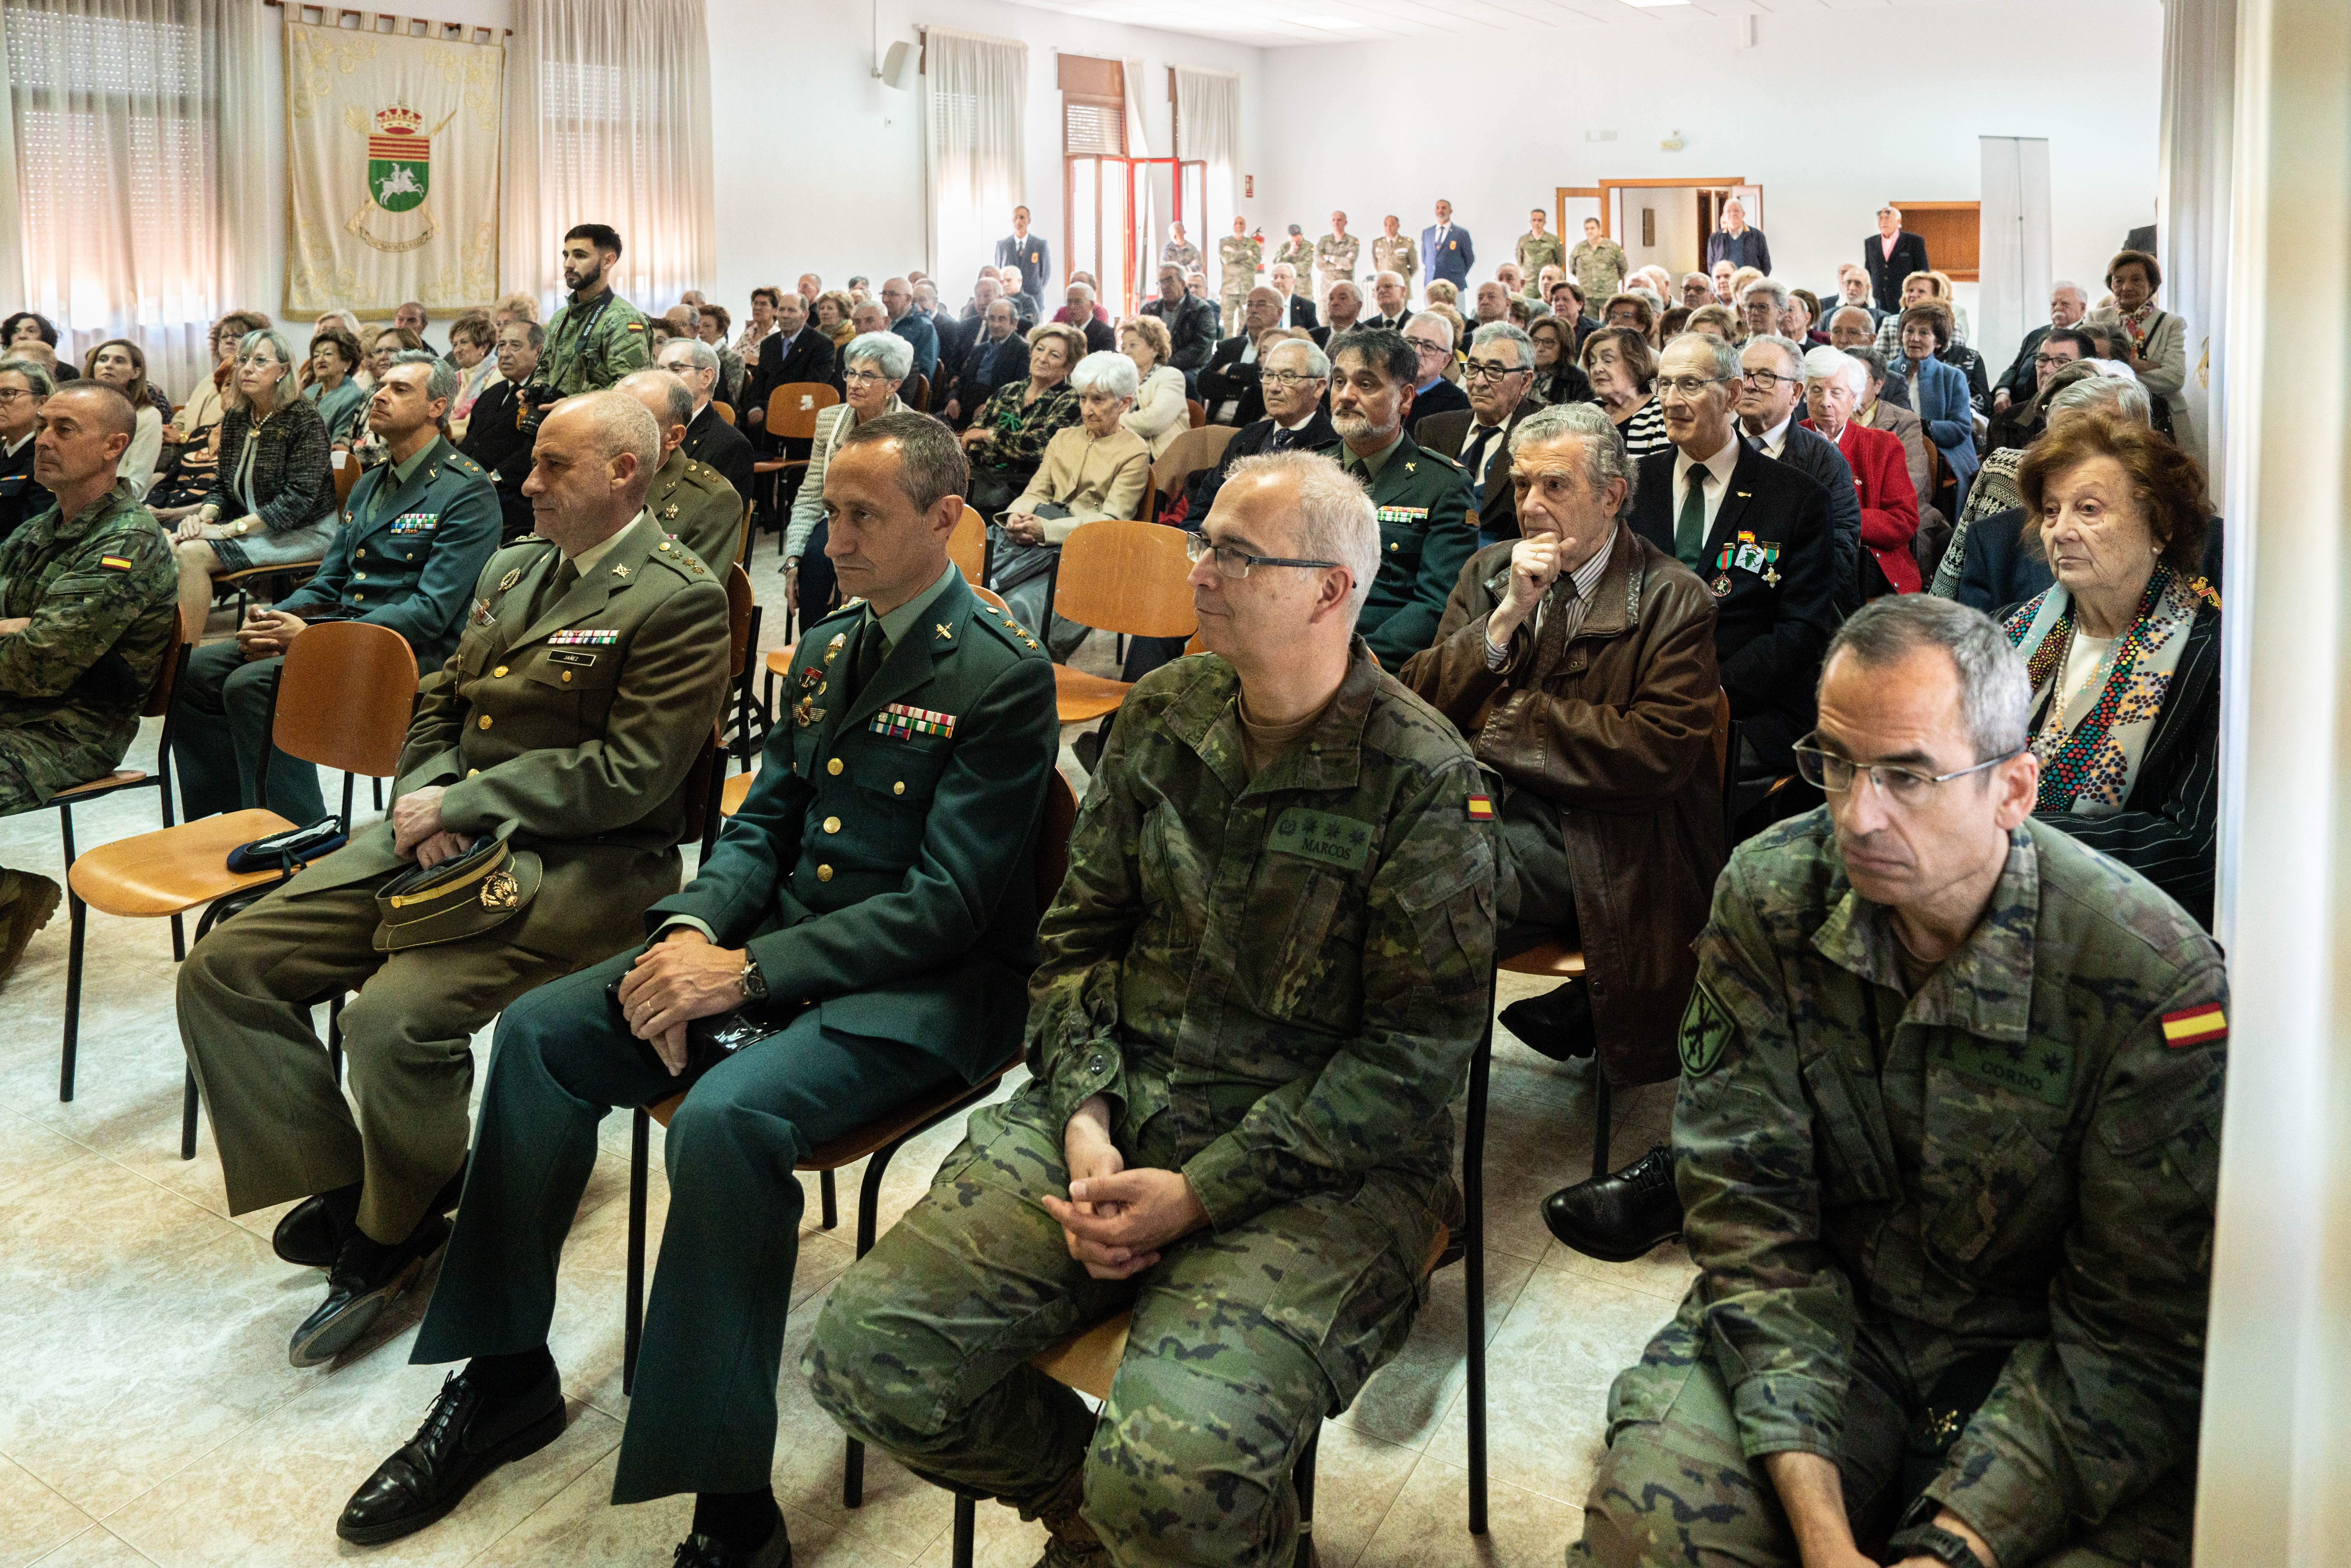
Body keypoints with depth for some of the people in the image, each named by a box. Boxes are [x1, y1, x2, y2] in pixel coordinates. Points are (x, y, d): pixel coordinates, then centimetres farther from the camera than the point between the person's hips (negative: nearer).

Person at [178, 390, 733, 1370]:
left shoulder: (679, 601, -9)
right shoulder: (511, 570, 18)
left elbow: (629, 775, -16)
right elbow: (440, 706, 21)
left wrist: (463, 805, -14)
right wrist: (425, 799, -1)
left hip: (579, 864, -8)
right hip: (450, 837, 9)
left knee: (395, 1020, -30)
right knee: (222, 972, -2)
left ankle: (390, 1235, -1)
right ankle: (344, 1188, 7)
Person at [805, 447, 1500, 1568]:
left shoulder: (1425, 780, -10)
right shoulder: (1161, 717, 7)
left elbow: (1414, 1051, -11)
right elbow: (1079, 935, 12)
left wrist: (1198, 1194, -16)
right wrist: (1083, 1121, -6)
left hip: (1317, 1167, -5)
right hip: (1120, 1107, 5)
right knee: (868, 1357, -11)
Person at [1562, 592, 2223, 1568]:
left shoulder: (2158, 982, -19)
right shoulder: (1767, 899, -11)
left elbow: (2138, 1333, -15)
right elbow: (1751, 1215, -11)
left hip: (2038, 1358, -1)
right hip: (1831, 1320, 1)